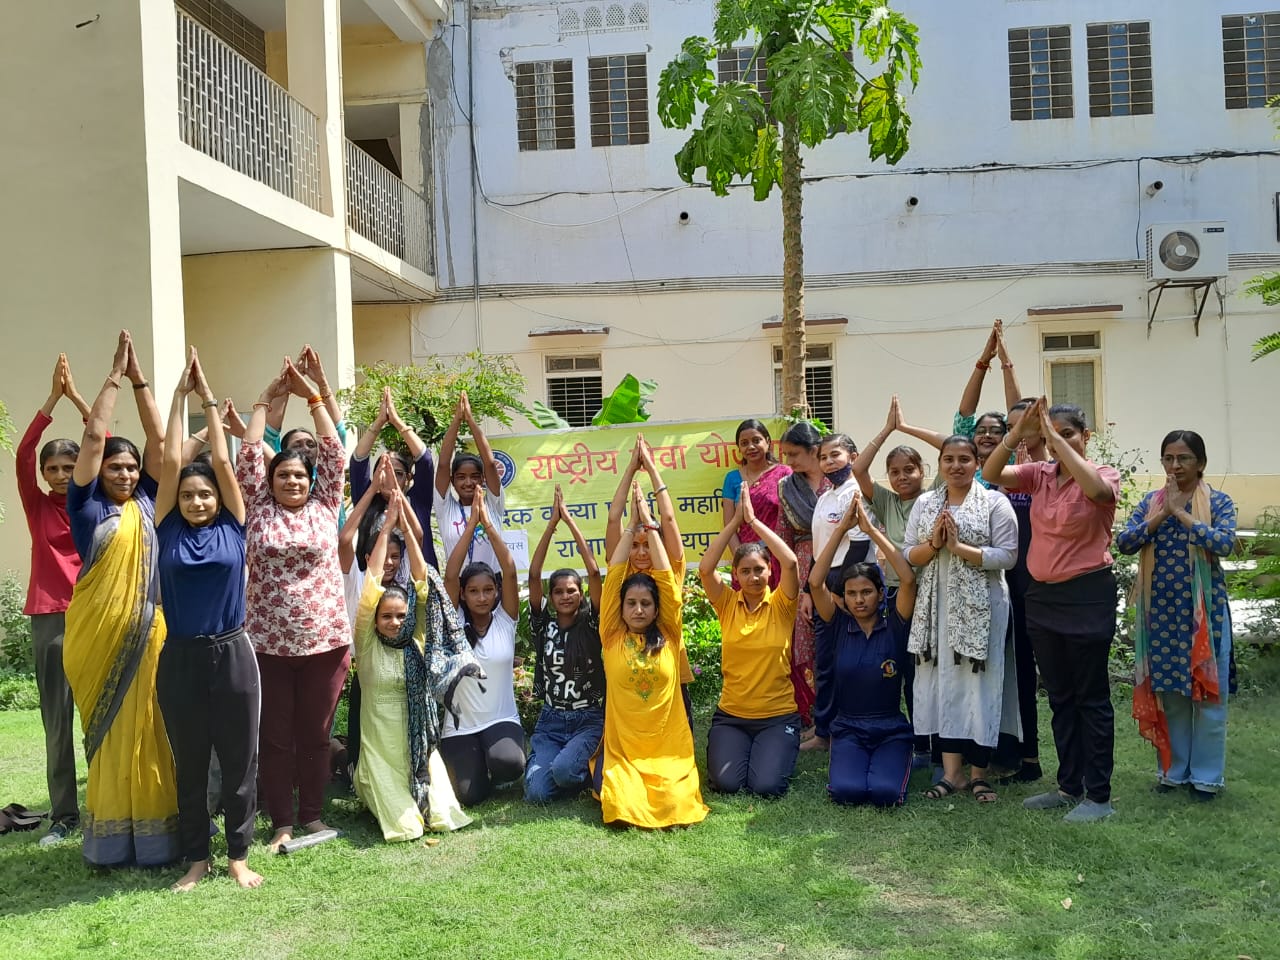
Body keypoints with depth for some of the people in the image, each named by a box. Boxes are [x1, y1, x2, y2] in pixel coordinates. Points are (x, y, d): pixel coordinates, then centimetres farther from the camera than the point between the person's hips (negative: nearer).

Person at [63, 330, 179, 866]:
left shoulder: (147, 503, 10)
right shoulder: (87, 506, 1)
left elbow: (158, 439, 7)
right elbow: (93, 436, -5)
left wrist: (139, 378, 4)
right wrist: (115, 375, -2)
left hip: (148, 633, 3)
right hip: (99, 635, -3)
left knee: (148, 731, 5)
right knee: (107, 733, 4)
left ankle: (155, 836, 10)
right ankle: (111, 840, 11)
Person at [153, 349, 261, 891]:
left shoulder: (232, 527, 0)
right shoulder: (169, 529, 1)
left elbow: (223, 461, -2)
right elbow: (170, 461, -3)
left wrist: (209, 399, 2)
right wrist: (179, 396, 0)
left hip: (232, 654, 0)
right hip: (180, 658, 1)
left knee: (239, 760, 7)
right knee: (188, 764, 10)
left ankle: (238, 856, 20)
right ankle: (196, 858, 23)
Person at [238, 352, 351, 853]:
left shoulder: (324, 509, 6)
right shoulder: (258, 512, 4)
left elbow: (334, 452, 2)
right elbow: (248, 456, 0)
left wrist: (312, 396, 2)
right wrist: (265, 401, 2)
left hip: (326, 641, 1)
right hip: (269, 643, 0)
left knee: (316, 733, 10)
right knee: (275, 735, 6)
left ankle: (312, 815, 23)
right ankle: (282, 822, 16)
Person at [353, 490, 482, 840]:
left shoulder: (416, 639, 3)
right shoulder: (366, 641, -3)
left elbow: (422, 577, -3)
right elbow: (373, 580, -9)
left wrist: (406, 523, -6)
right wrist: (388, 524, -9)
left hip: (419, 741, 2)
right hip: (380, 745, -2)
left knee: (442, 816, -10)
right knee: (404, 825, -9)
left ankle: (422, 800, 20)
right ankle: (370, 790, 19)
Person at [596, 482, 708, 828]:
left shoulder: (668, 637, 4)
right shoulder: (612, 637, 3)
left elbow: (665, 576, -1)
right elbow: (614, 575, 0)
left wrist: (650, 525, 2)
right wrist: (632, 526, 2)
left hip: (669, 747, 0)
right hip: (621, 747, 0)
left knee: (676, 806, -21)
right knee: (623, 806, -23)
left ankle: (670, 785, 16)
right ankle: (622, 785, 15)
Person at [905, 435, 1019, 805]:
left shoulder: (995, 502, -1)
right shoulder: (925, 503, 11)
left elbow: (1007, 555, -10)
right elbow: (909, 556, 8)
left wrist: (958, 546, -15)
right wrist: (933, 542, -11)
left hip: (980, 607, -3)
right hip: (937, 606, 4)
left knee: (979, 683, 0)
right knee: (943, 682, 4)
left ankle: (978, 772, 11)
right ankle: (952, 771, 12)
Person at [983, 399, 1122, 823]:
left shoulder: (1104, 475, -7)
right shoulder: (1040, 475, 5)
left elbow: (1094, 487, -31)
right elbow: (991, 474, -9)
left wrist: (1057, 437, -28)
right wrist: (1018, 434, -22)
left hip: (1087, 595, -6)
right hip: (1042, 595, 6)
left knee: (1091, 697, 1)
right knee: (1060, 697, 14)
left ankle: (1099, 796, 10)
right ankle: (1069, 786, 26)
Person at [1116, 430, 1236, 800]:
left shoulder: (1218, 502, -2)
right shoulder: (1151, 502, 6)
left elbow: (1225, 543, -19)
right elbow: (1124, 542, -5)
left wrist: (1181, 513, -19)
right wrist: (1162, 514, -14)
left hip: (1203, 611, -3)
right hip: (1161, 612, 3)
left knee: (1206, 693, 3)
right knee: (1167, 692, 10)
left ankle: (1207, 776, 16)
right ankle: (1174, 770, 23)